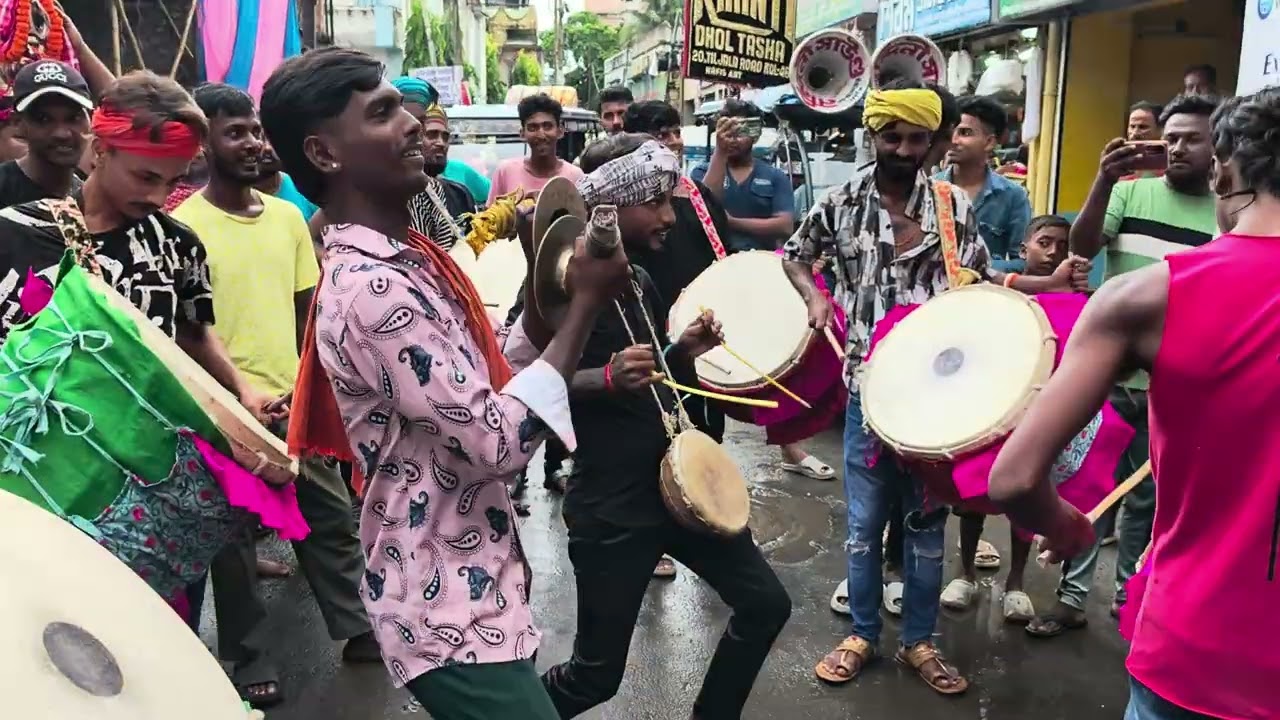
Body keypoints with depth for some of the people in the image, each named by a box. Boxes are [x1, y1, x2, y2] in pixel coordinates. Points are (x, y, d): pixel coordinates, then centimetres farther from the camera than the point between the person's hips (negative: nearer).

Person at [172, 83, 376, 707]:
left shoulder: (287, 215, 6)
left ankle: (359, 629, 28)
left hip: (296, 398, 5)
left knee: (330, 518, 13)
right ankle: (249, 660, 24)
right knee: (234, 537, 9)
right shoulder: (184, 224, -10)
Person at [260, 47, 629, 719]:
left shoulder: (403, 258, 6)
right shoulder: (371, 289, -25)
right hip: (448, 607, -10)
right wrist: (585, 301, -21)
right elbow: (497, 444, -27)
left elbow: (483, 384, 11)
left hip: (465, 580, 10)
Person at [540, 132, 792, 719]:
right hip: (608, 506, -8)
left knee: (765, 604, 12)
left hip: (676, 481, 8)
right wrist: (608, 379, -32)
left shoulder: (641, 282, 11)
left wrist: (684, 350, 2)